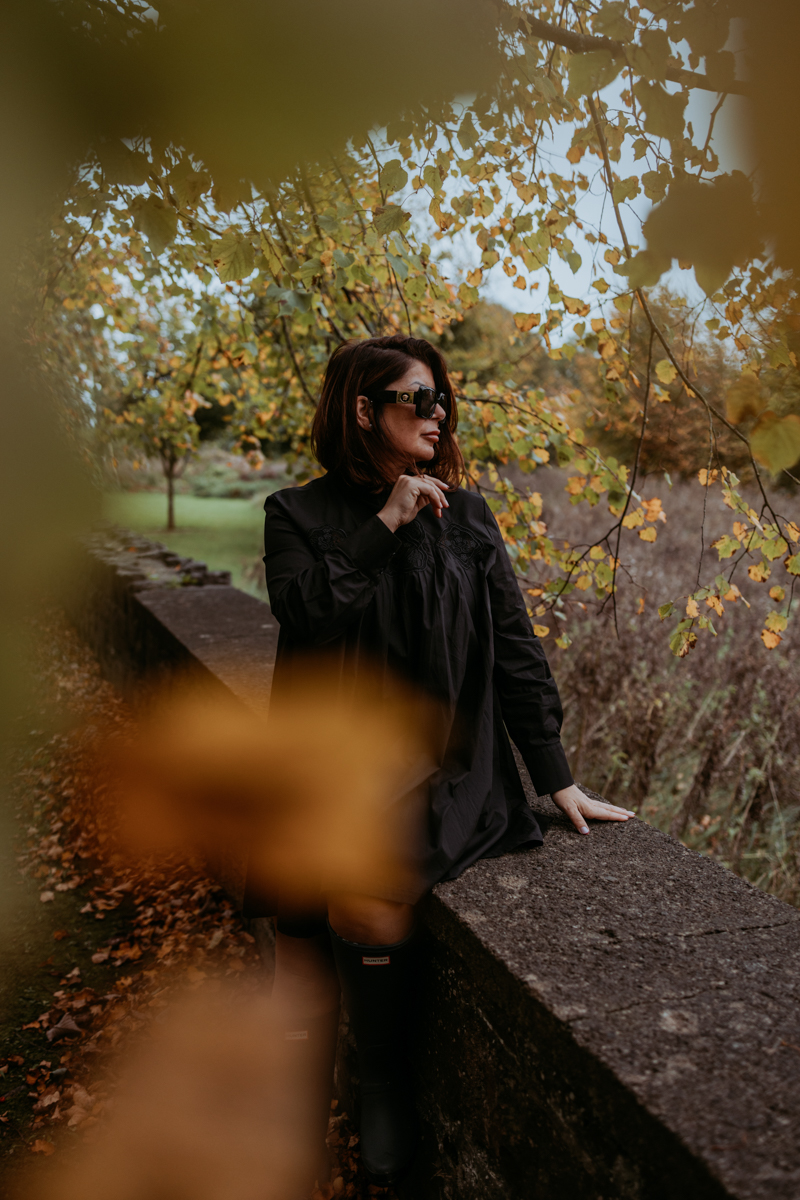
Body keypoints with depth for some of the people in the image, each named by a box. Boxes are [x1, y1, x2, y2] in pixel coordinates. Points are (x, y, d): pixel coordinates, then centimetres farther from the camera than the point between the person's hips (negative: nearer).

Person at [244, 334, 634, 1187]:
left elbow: (514, 648, 7)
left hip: (443, 766, 0)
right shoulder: (300, 515, 4)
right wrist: (386, 524, -15)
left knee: (368, 904, -24)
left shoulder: (465, 517, 8)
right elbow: (306, 615, -14)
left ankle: (386, 1087, 2)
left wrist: (559, 781, 5)